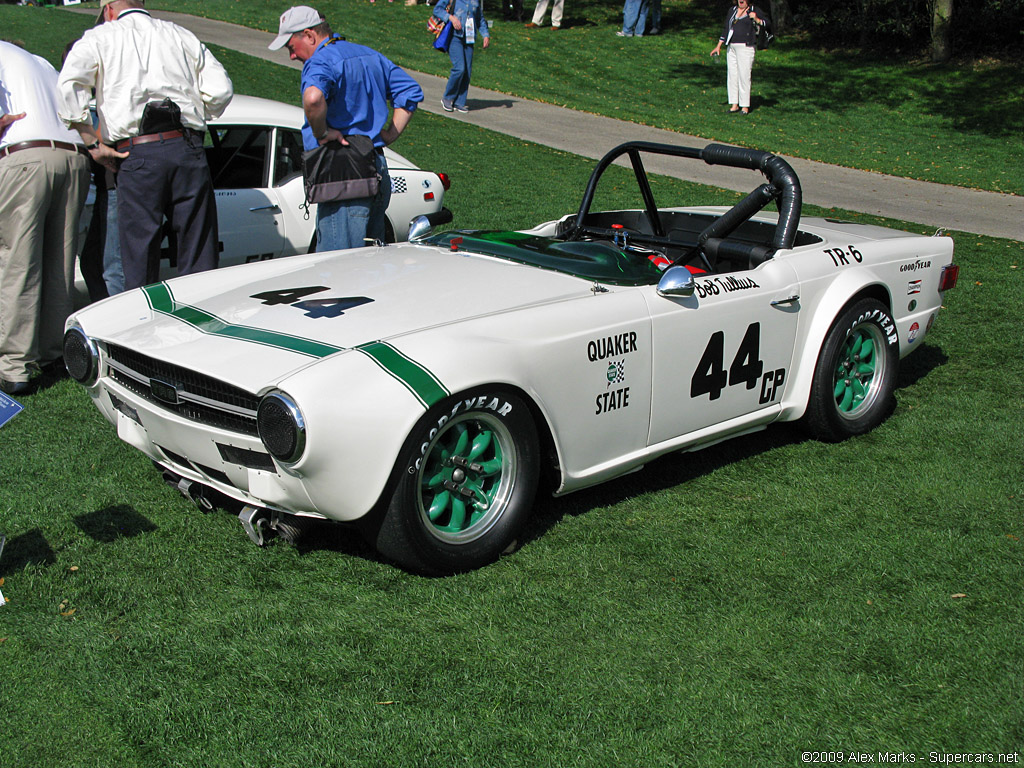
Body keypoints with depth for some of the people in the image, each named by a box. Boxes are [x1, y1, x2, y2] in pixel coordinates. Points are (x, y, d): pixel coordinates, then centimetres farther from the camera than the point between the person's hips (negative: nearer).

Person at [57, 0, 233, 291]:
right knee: (199, 258, 6)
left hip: (136, 155, -2)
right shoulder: (181, 35, 19)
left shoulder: (100, 37, 11)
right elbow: (220, 89, 9)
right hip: (188, 150, 2)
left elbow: (70, 85, -6)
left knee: (140, 261, 3)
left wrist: (93, 143, -2)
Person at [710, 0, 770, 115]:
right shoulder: (733, 10, 16)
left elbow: (766, 23, -2)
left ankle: (745, 107, -3)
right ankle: (734, 104, 11)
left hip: (745, 48, -5)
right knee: (732, 75, 4)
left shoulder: (754, 11, 1)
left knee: (744, 76, -7)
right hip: (731, 48, 6)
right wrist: (719, 46, 18)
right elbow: (726, 29, 21)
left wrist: (756, 19, -20)